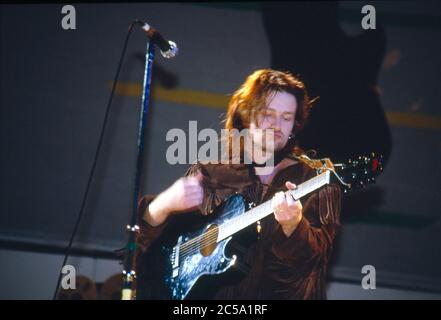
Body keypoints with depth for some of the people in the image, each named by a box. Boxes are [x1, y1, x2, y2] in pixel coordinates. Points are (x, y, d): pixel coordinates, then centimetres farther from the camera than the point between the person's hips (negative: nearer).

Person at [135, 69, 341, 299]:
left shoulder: (316, 179, 6)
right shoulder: (209, 173, 11)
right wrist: (165, 204, -12)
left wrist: (293, 226, -24)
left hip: (281, 293, -1)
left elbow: (315, 257, -5)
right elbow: (148, 231, 8)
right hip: (208, 291, 1)